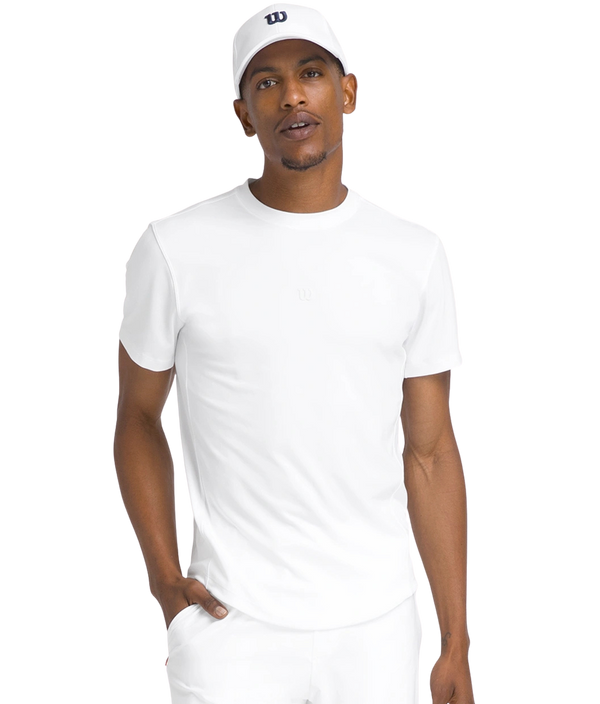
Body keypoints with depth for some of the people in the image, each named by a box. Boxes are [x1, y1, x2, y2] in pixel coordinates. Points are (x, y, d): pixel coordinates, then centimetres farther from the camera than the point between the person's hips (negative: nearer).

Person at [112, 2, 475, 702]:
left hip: (380, 630, 2)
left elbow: (431, 453, 4)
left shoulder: (417, 253, 2)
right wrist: (164, 575, -5)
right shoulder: (174, 248, -3)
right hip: (231, 627, -2)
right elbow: (138, 416, 7)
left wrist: (456, 644, 2)